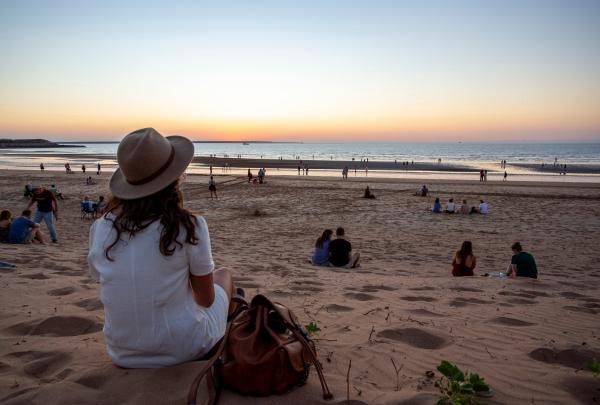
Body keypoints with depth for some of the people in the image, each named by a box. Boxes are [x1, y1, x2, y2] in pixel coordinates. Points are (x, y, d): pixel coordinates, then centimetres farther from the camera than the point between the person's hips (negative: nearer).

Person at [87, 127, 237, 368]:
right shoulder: (190, 226, -20)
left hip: (122, 354, 4)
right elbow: (206, 299, -8)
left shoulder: (101, 228, -7)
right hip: (182, 350, -4)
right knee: (224, 275, 23)